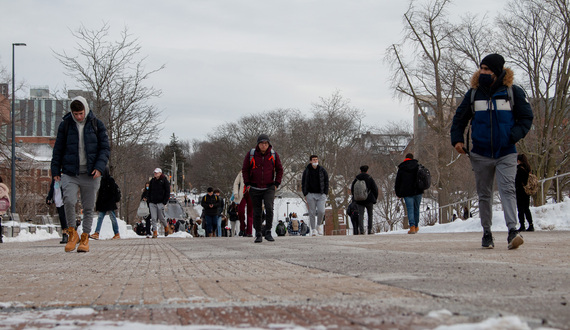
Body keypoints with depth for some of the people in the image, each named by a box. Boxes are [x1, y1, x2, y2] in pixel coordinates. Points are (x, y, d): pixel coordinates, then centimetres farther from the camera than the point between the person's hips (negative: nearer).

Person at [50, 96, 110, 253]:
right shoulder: (65, 125, 6)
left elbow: (105, 148, 4)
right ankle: (72, 233, -2)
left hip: (90, 174, 0)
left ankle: (85, 238, 15)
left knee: (88, 207, 3)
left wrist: (99, 167, -10)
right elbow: (58, 149, 11)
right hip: (69, 173, 0)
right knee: (69, 201, -19)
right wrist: (55, 170, 5)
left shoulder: (97, 125, 4)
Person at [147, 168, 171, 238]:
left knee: (161, 217, 1)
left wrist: (164, 202, -10)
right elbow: (149, 192, 19)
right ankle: (155, 232, -3)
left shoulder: (164, 180, -1)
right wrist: (149, 201, 8)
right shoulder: (152, 181, 12)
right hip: (152, 203, 4)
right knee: (153, 218, -5)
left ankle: (166, 227, 29)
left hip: (160, 203, -4)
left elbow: (167, 192, -2)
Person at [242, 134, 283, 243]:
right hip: (255, 188, 1)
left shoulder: (273, 155, -1)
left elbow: (279, 169, 10)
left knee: (269, 208, -19)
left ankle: (268, 232, -11)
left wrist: (276, 184, 3)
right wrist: (247, 184, 0)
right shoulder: (251, 154, -4)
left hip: (269, 188, 0)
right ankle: (258, 234, 14)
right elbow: (245, 169, 6)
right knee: (257, 212, 4)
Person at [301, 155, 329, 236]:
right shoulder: (307, 171, 3)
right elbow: (303, 183, 7)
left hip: (320, 194, 0)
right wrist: (305, 195, 0)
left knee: (321, 211, -11)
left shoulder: (322, 170, 4)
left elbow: (326, 182, 8)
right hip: (310, 194, 0)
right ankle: (313, 230, 5)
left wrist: (325, 193, 1)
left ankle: (319, 225, 15)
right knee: (312, 212, -2)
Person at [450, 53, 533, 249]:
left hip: (506, 154, -3)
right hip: (480, 155, 3)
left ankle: (512, 231, -25)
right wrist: (457, 139, 1)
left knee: (507, 189, -16)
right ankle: (487, 233, 17)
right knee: (484, 194, 8)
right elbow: (460, 118, 14)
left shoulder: (513, 92, -1)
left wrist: (514, 136, -13)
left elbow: (526, 118, 3)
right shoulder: (474, 93, 5)